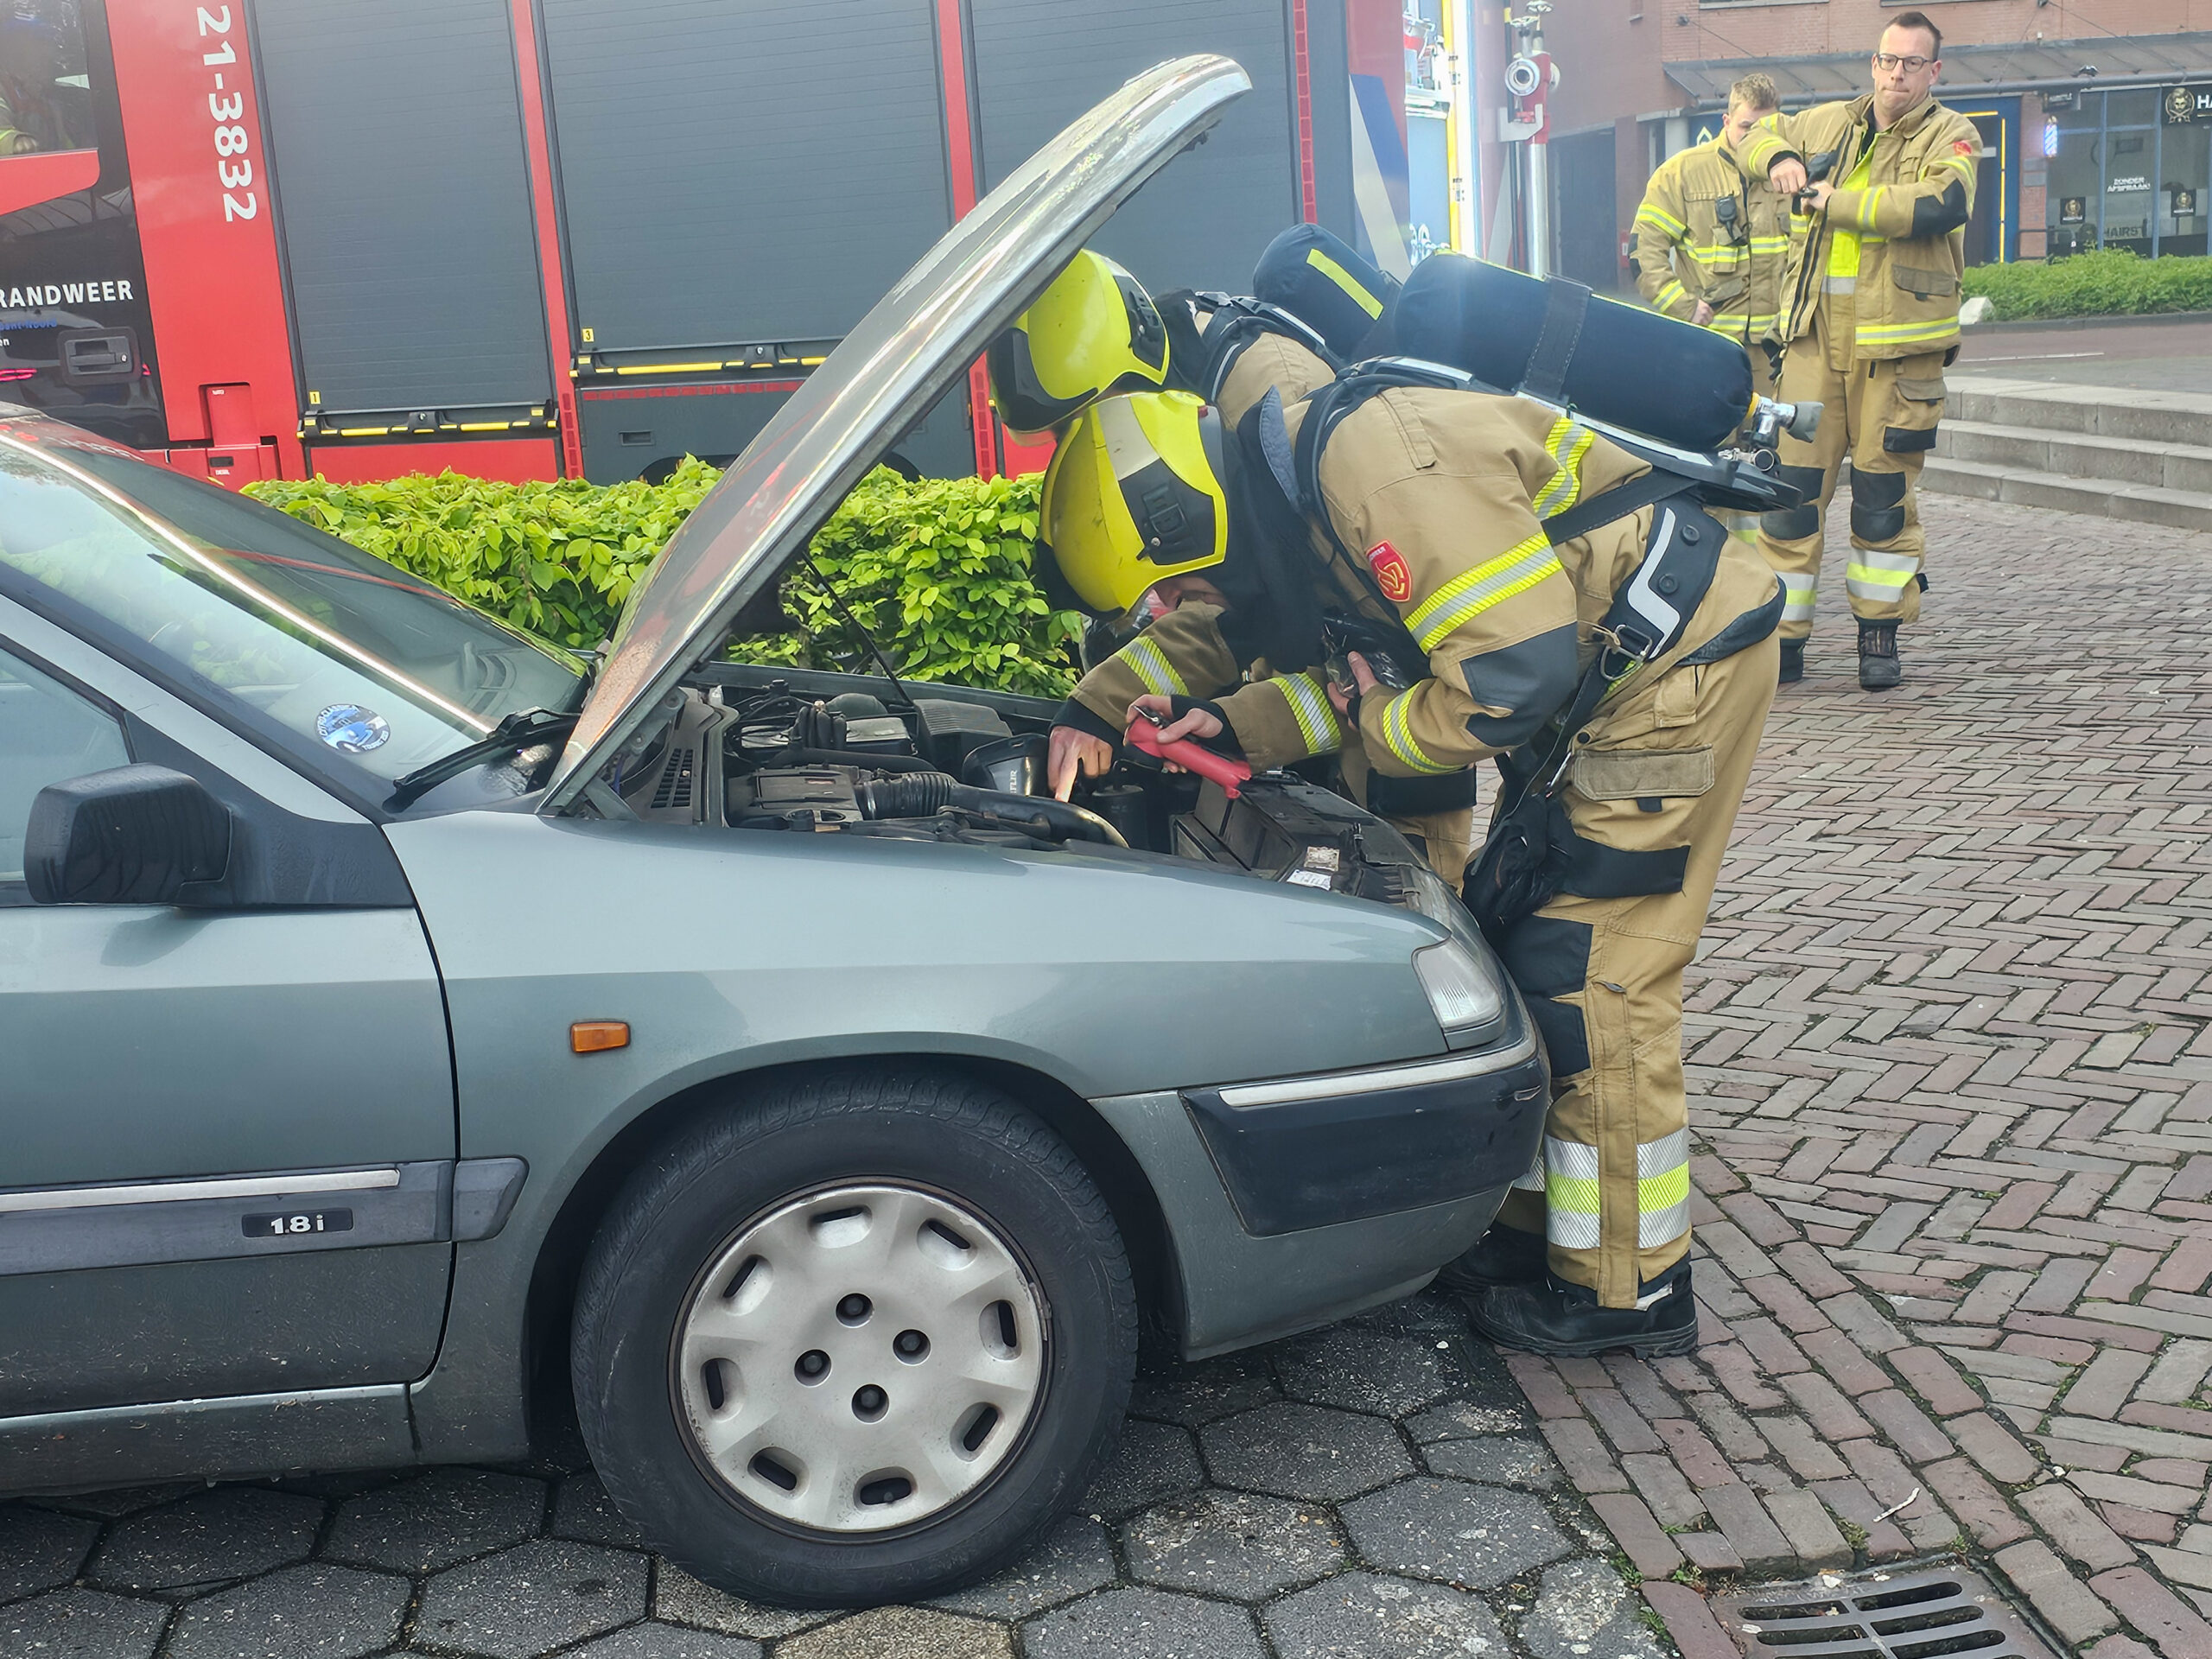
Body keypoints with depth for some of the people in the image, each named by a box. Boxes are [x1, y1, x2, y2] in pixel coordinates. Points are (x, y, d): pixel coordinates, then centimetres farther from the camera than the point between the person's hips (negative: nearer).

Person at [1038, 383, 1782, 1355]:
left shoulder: (1383, 465, -29)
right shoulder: (1297, 510, 3)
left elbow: (1518, 673, -31)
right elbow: (1346, 671, 14)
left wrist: (1379, 730, -14)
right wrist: (1232, 724, -2)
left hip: (1687, 656, -10)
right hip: (1608, 673, 10)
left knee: (1593, 980, -7)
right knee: (1524, 953, 12)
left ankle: (1629, 1291, 5)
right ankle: (1539, 1228, 25)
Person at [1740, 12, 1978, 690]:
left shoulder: (1951, 136, 1)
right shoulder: (1830, 124, 15)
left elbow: (1939, 203, -18)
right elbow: (1759, 133, 32)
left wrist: (1836, 202, -14)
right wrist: (1779, 157, 7)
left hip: (1898, 342, -3)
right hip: (1816, 332, 3)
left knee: (1884, 491, 2)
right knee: (1793, 484, -1)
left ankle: (1879, 633, 15)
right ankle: (1783, 635, 5)